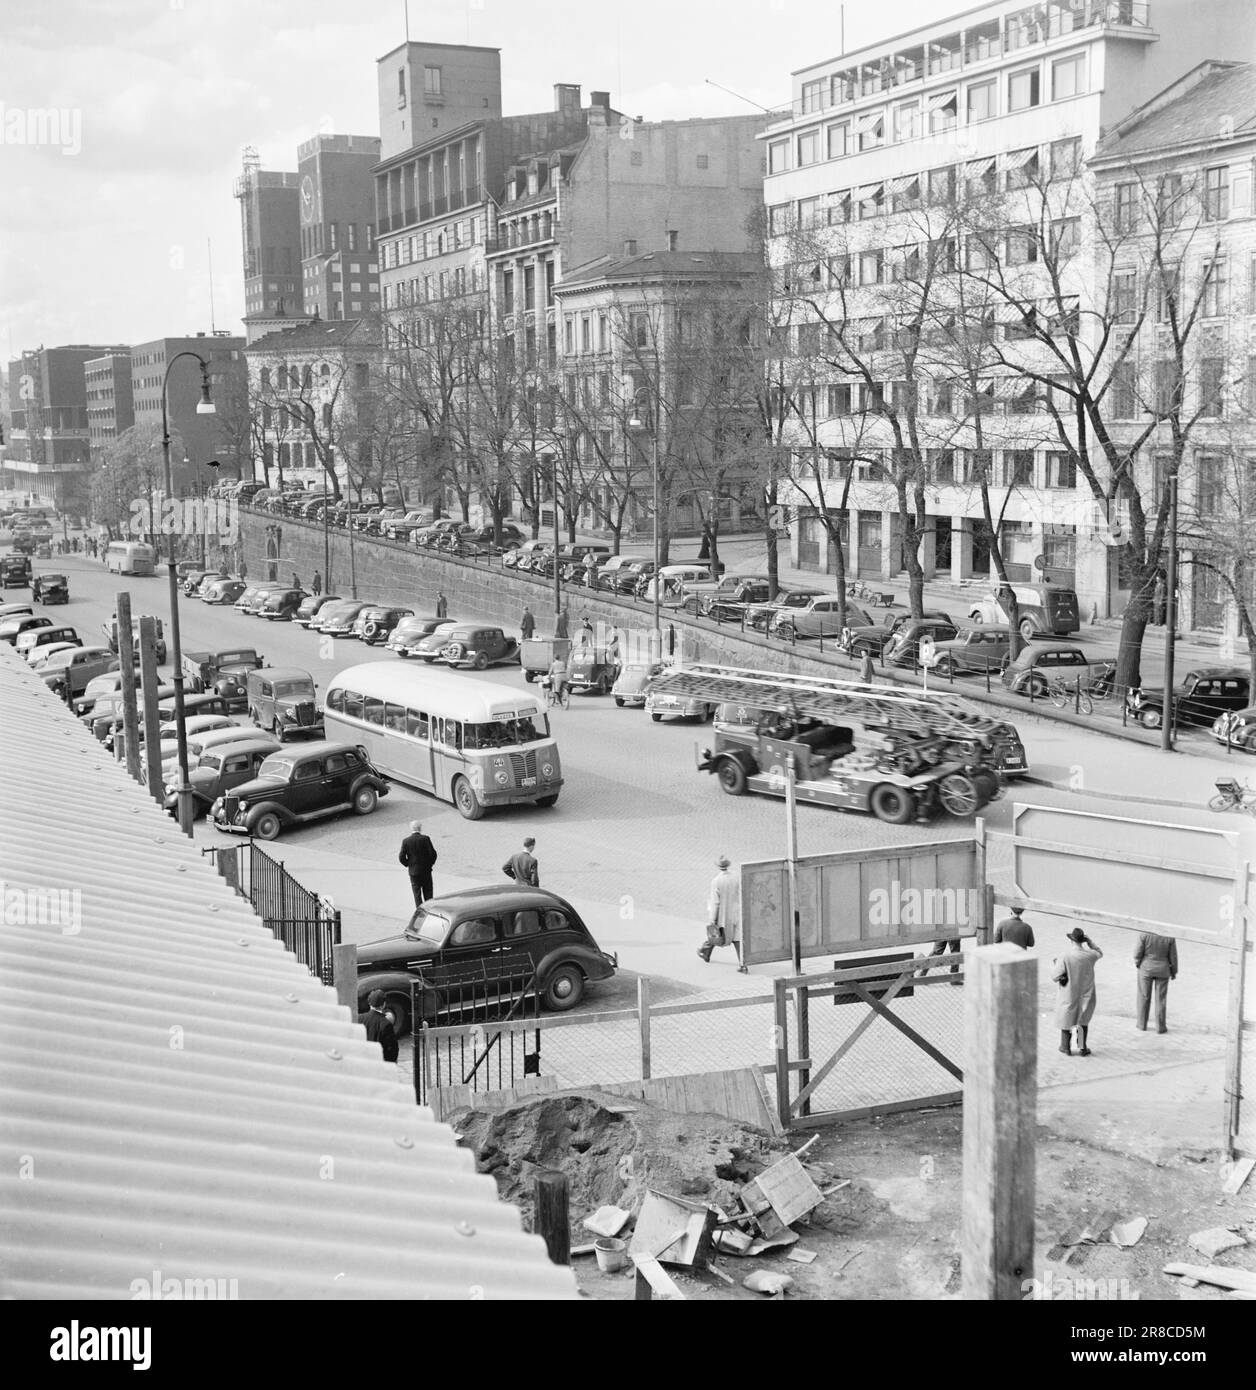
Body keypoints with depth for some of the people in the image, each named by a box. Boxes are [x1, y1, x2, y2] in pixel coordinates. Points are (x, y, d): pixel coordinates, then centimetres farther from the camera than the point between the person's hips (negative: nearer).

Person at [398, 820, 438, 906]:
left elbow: (401, 857, -7)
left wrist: (408, 865, 9)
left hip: (413, 871, 1)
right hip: (426, 870, 0)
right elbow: (433, 854, -12)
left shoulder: (406, 841, -7)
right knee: (428, 892, 12)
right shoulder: (425, 839, -11)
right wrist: (430, 864, 4)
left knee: (417, 894, 8)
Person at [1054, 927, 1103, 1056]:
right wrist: (1090, 942, 6)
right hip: (1085, 996, 2)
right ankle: (1082, 1048, 25)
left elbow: (1055, 977, -18)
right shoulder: (1089, 955, -13)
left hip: (1068, 996, -2)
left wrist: (1056, 965, -1)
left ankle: (1066, 1047, 30)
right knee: (1083, 1021, 21)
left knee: (1066, 1020, 18)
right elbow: (1100, 953, 13)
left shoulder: (1065, 957, -23)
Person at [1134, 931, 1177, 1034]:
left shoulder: (1144, 935, -16)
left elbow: (1138, 953, -12)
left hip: (1146, 969, -1)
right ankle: (1160, 1027, 11)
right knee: (1160, 999, 9)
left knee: (1144, 997, 14)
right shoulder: (1169, 937, -12)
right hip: (1162, 971, 1)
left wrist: (1137, 963, 8)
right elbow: (1173, 956, -5)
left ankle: (1142, 1024, 19)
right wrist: (1174, 972, 8)